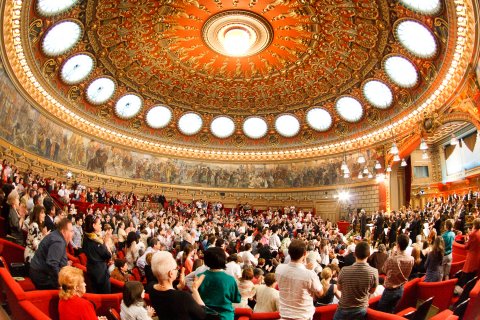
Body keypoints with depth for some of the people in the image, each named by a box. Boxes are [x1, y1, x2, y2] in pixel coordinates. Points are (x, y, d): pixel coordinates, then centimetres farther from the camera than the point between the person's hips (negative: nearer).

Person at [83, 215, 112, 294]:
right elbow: (108, 255, -19)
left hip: (92, 269, 9)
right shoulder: (95, 240, -22)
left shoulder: (87, 238, 3)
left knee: (96, 294, 18)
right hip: (100, 271, -9)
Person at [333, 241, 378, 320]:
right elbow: (372, 291, -1)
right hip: (362, 309, 2)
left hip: (344, 309, -2)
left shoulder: (344, 270, -22)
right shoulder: (374, 272, -20)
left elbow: (339, 288, -3)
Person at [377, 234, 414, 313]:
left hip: (390, 290, -5)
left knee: (380, 312, 12)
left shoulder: (391, 259, -28)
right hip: (401, 289, 6)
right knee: (391, 312, 22)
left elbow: (384, 270, -7)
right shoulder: (411, 259, -12)